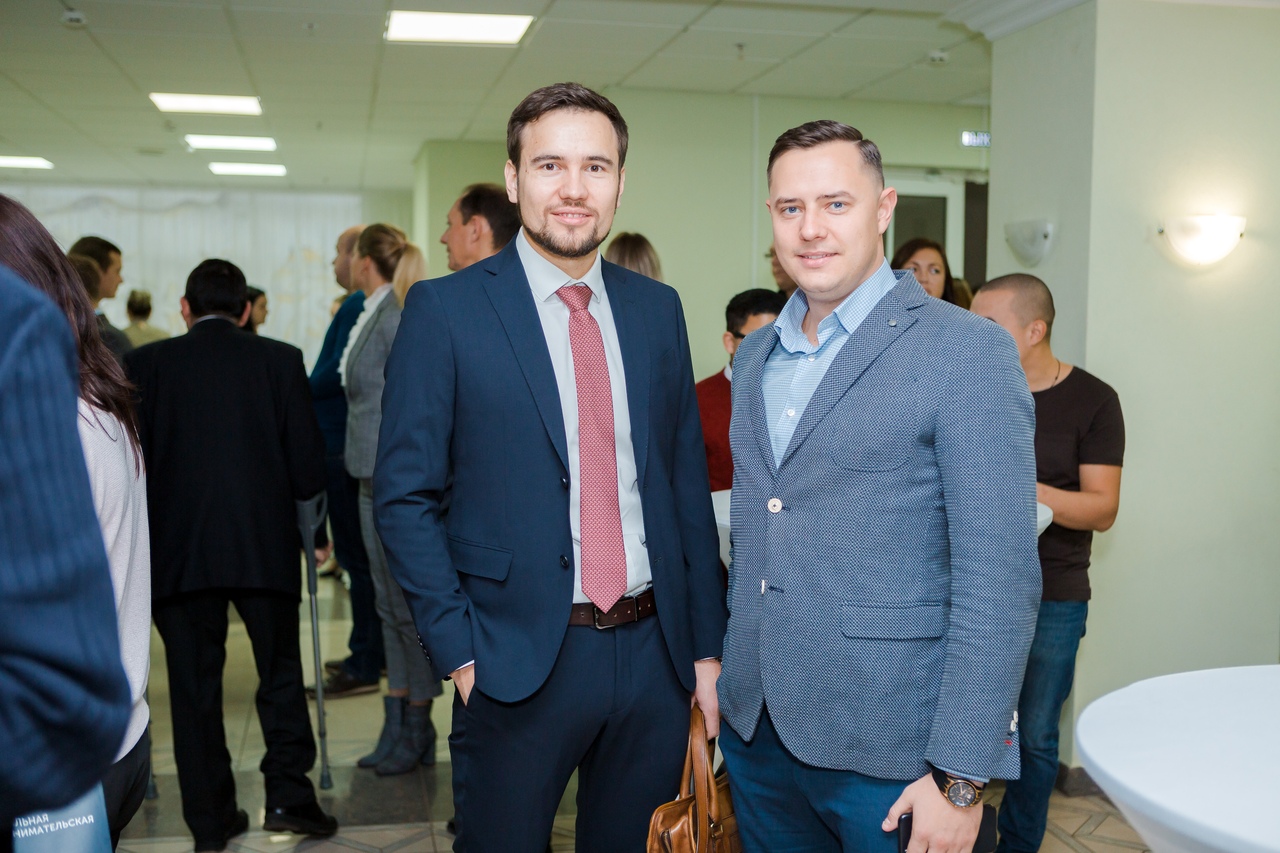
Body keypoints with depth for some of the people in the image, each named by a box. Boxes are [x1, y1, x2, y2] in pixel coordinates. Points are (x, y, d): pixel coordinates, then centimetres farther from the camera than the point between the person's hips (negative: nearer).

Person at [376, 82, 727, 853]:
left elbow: (688, 482, 9)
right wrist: (461, 651, -10)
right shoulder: (444, 310, -6)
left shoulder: (658, 308, 7)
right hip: (519, 660, -3)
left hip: (654, 649, 4)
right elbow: (404, 495, -6)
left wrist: (708, 644, 7)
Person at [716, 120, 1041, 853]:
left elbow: (999, 579, -15)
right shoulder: (756, 356, 10)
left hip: (887, 749, -6)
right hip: (755, 727, 6)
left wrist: (962, 778, -17)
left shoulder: (968, 352, -11)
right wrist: (727, 679, 12)